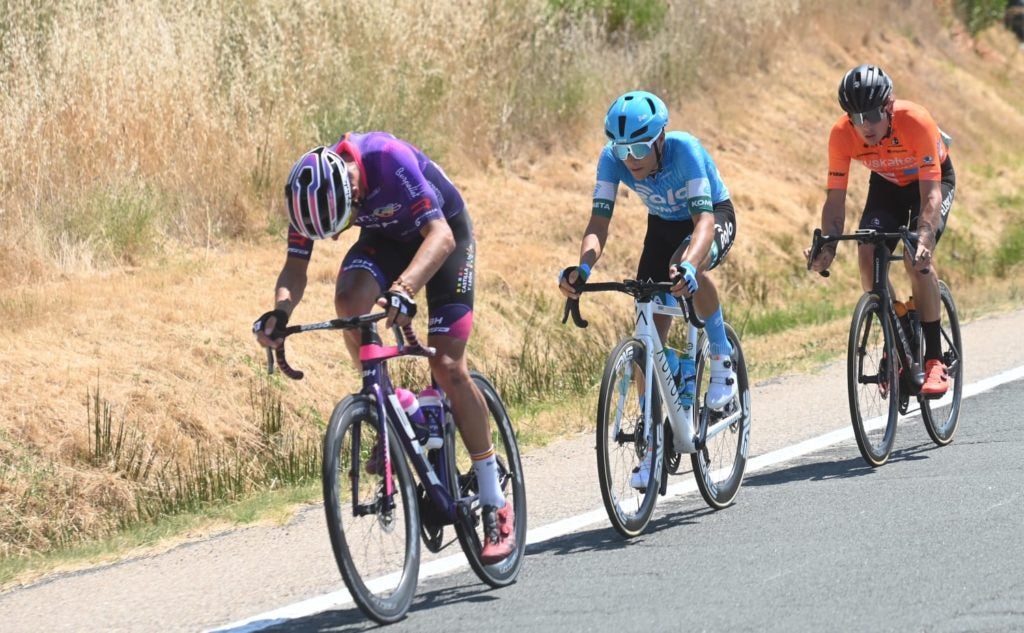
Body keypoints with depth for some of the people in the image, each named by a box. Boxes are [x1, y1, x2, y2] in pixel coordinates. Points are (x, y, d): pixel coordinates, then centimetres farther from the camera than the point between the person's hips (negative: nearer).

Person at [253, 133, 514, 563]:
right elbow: (296, 268, -19)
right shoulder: (311, 190, -23)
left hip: (443, 234, -4)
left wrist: (403, 290, -57)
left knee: (447, 366, -12)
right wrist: (280, 312, -40)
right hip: (387, 238, 4)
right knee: (349, 300, -29)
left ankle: (495, 507, -3)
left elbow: (440, 235, -42)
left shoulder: (390, 160, -38)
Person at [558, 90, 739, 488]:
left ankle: (722, 359, -14)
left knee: (688, 270, -39)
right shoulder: (612, 158, -25)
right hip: (663, 224, 4)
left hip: (715, 217, -4)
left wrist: (686, 266, -62)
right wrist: (582, 269, -49)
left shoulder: (684, 149, -36)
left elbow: (703, 219, -43)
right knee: (649, 331, -6)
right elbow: (599, 223, -29)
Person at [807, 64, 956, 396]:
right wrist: (827, 247, -39)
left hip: (933, 179, -4)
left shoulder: (916, 122, -38)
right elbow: (835, 199, -23)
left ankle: (934, 359, -16)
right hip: (886, 183, 4)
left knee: (917, 259, -26)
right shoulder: (842, 134, -28)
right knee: (867, 255, -20)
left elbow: (931, 193, -39)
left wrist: (924, 240, -55)